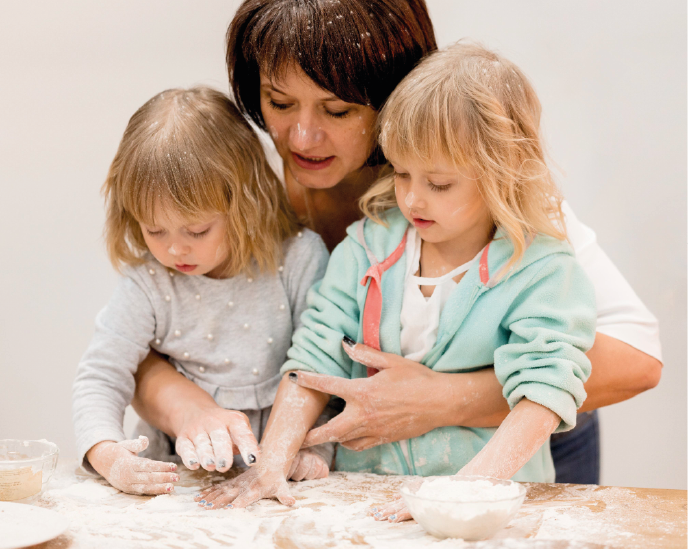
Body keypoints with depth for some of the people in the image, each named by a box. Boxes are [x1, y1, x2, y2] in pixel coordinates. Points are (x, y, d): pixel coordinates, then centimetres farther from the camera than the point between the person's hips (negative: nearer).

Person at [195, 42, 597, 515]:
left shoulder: (542, 271, -5)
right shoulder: (367, 248, 7)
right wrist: (272, 463, -7)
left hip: (492, 498, -1)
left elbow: (543, 393, -15)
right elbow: (315, 359, 5)